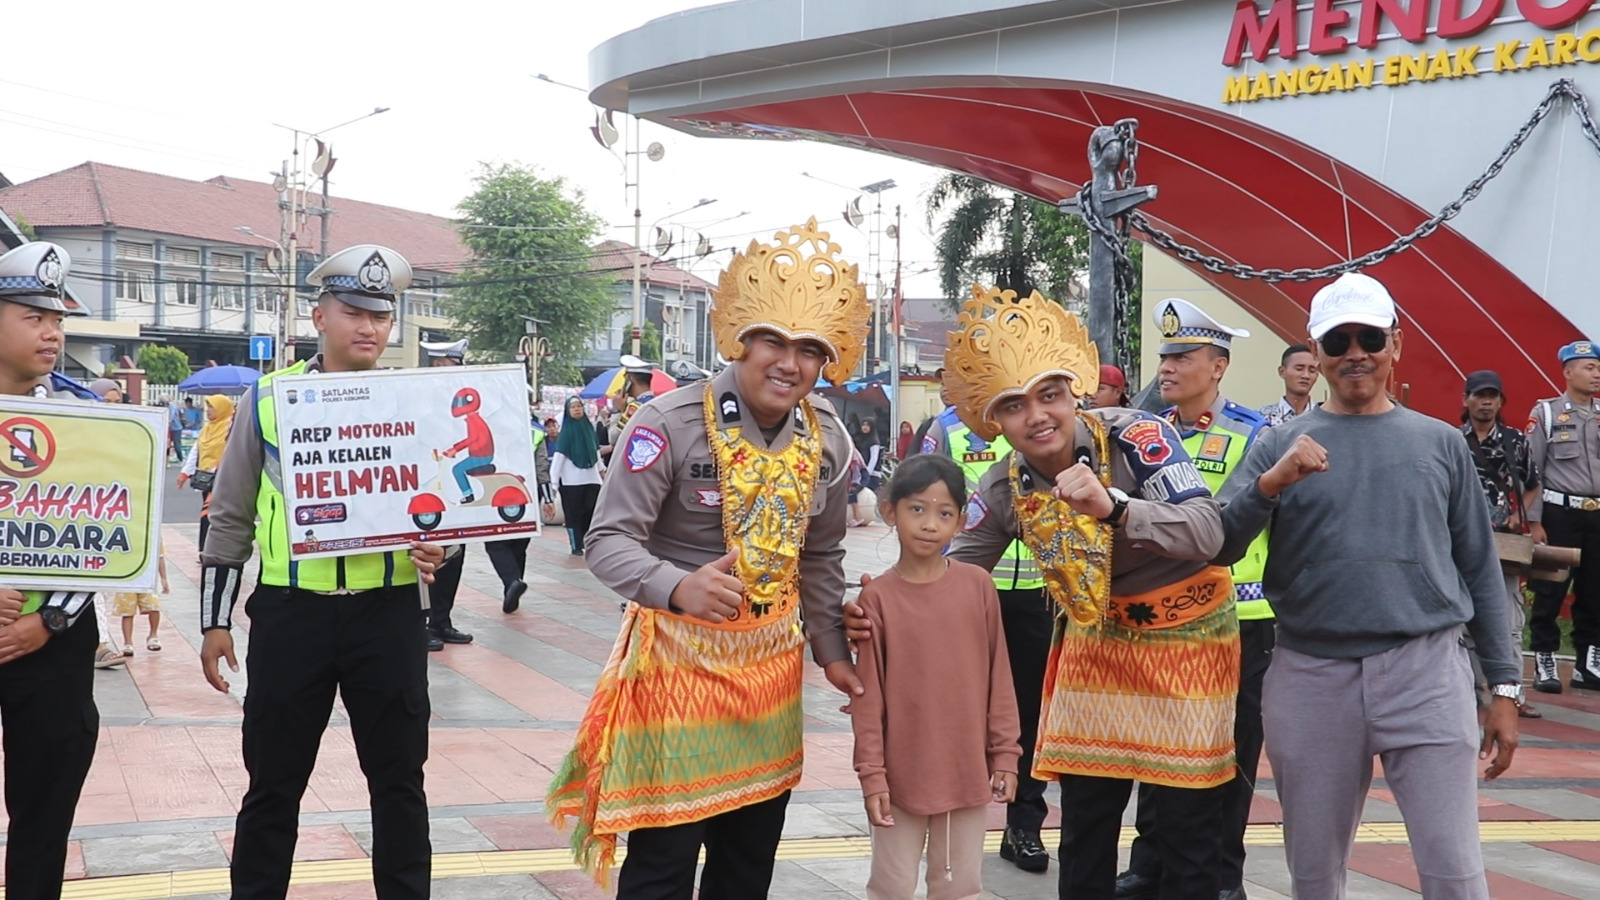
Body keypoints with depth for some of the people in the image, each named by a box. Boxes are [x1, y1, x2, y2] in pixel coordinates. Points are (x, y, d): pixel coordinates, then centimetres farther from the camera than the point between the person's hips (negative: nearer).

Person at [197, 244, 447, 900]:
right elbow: (231, 518, 7)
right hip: (290, 611, 0)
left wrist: (437, 547, -14)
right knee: (273, 783, 10)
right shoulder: (268, 399, 3)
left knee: (398, 779, 10)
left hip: (389, 611, 1)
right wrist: (214, 620, 4)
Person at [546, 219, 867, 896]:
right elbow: (608, 541, -20)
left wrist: (831, 651, 12)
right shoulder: (670, 423, -18)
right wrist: (677, 587, -38)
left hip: (772, 658, 6)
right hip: (679, 655, -6)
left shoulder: (827, 439, 2)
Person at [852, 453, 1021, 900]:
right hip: (901, 774, -2)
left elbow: (998, 678, 3)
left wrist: (1005, 753, 3)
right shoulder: (877, 597, -8)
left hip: (968, 770, 2)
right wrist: (872, 775, -7)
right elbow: (868, 697, -5)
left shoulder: (978, 586, -3)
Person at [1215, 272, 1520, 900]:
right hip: (1311, 676, 1)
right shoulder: (1281, 445, 6)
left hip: (1427, 670, 0)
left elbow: (1480, 570, 10)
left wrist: (1505, 686, 6)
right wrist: (1270, 483, -20)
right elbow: (1217, 549, -4)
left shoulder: (1441, 443, 8)